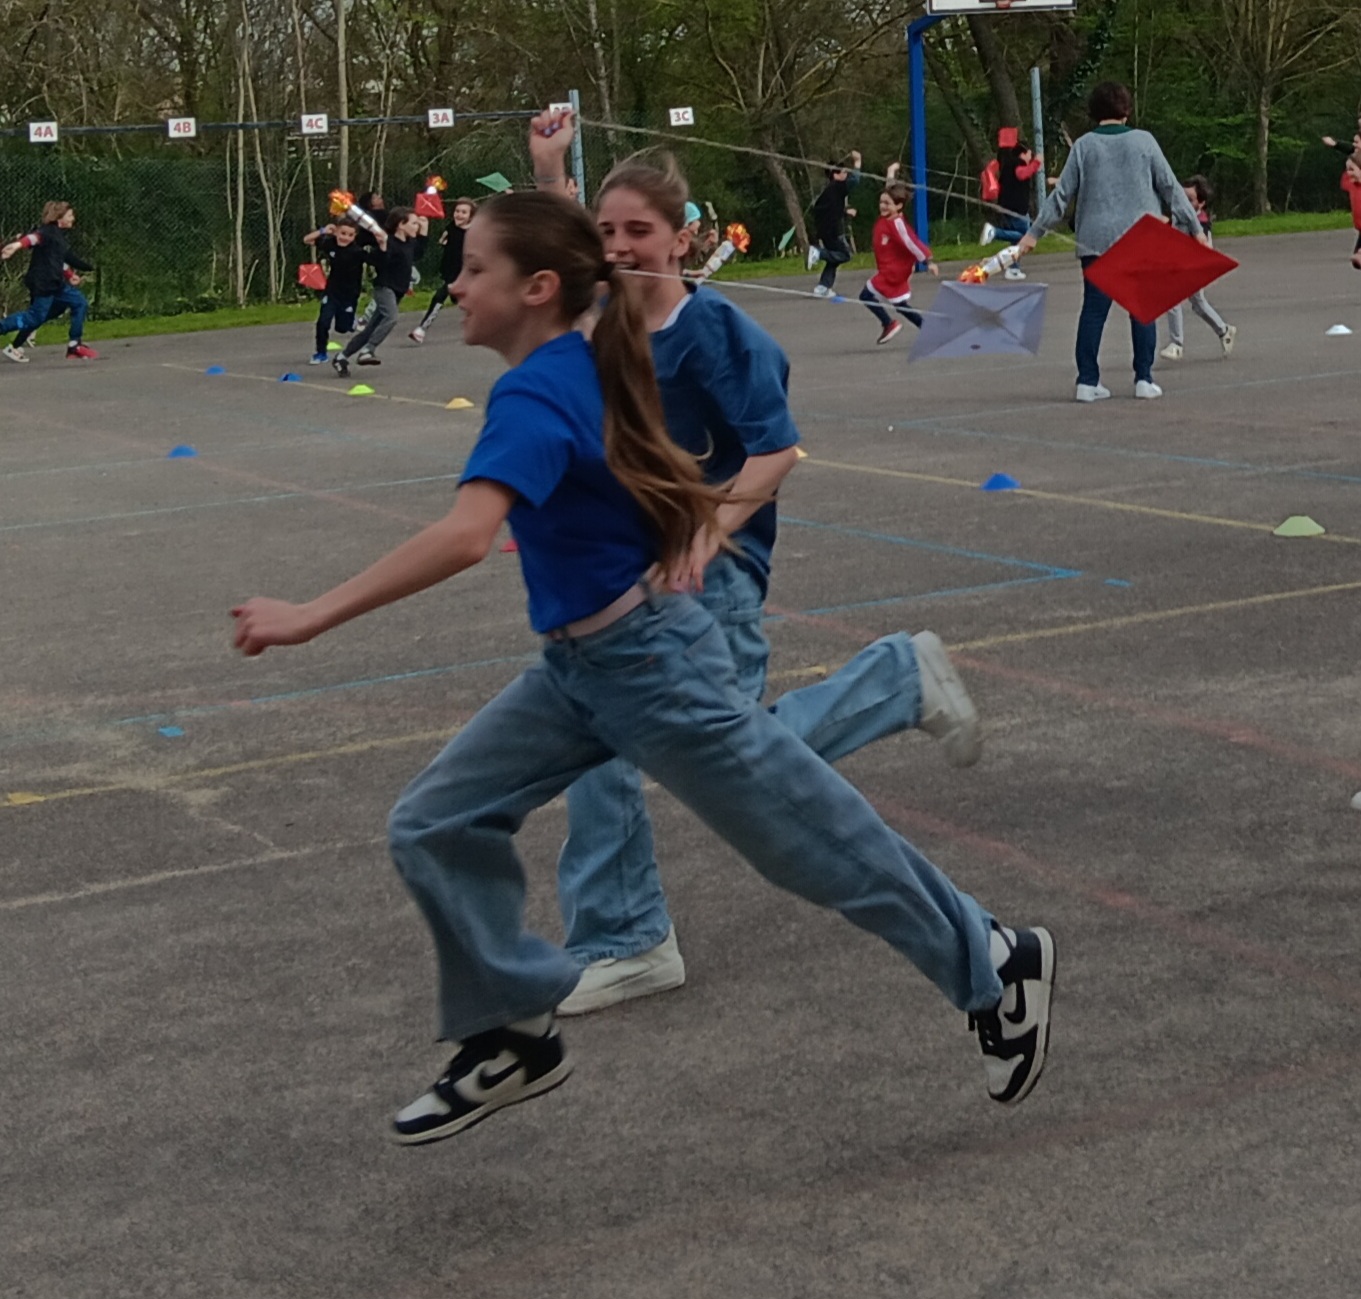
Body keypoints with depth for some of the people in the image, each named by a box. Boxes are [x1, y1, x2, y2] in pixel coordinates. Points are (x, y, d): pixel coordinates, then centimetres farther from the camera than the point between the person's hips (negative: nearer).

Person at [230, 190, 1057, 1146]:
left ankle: (997, 967, 25)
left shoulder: (533, 400, -25)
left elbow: (466, 536, -40)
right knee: (434, 829, 4)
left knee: (817, 843, 6)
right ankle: (516, 1036, 17)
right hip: (578, 667, 9)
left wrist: (313, 617, -39)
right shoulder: (582, 367, 4)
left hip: (649, 663, -9)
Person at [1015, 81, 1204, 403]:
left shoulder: (1084, 145, 0)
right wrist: (1194, 227, 10)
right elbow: (1170, 187, 3)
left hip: (1096, 241, 1)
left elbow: (1062, 194, 1)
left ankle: (1087, 381, 1)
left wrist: (1035, 232, 8)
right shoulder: (1143, 141, 0)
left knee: (1093, 310, 4)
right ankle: (1144, 379, 6)